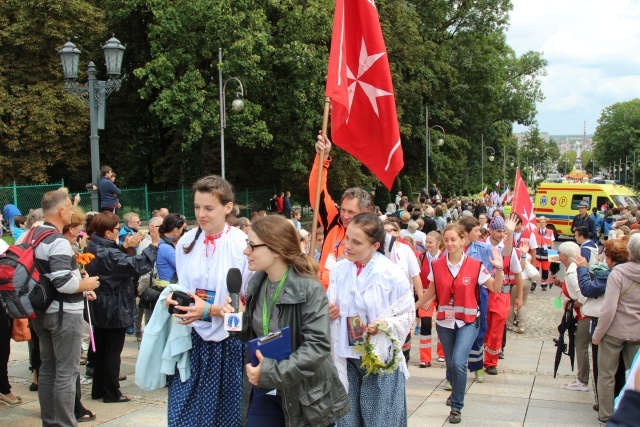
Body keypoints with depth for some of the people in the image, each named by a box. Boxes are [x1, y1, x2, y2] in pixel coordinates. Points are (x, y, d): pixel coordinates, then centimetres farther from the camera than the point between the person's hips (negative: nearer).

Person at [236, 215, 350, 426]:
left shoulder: (309, 289, -19)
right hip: (264, 392, 5)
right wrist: (239, 316, -7)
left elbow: (318, 346, -25)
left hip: (305, 395, -5)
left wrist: (272, 373, -29)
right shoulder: (257, 283, 2)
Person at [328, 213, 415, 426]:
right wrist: (328, 312, -10)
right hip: (346, 357, 4)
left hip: (381, 358, -4)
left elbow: (408, 314, -6)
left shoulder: (392, 274, -13)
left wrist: (384, 325, -23)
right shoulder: (338, 271, -1)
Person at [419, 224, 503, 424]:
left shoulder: (475, 266, -11)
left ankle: (456, 407, 0)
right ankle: (456, 392, 44)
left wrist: (498, 268, -20)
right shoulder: (436, 265, -4)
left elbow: (496, 289, -6)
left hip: (468, 321, -3)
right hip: (444, 321, 3)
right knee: (450, 364, 14)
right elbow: (431, 292, 8)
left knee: (458, 363, -18)